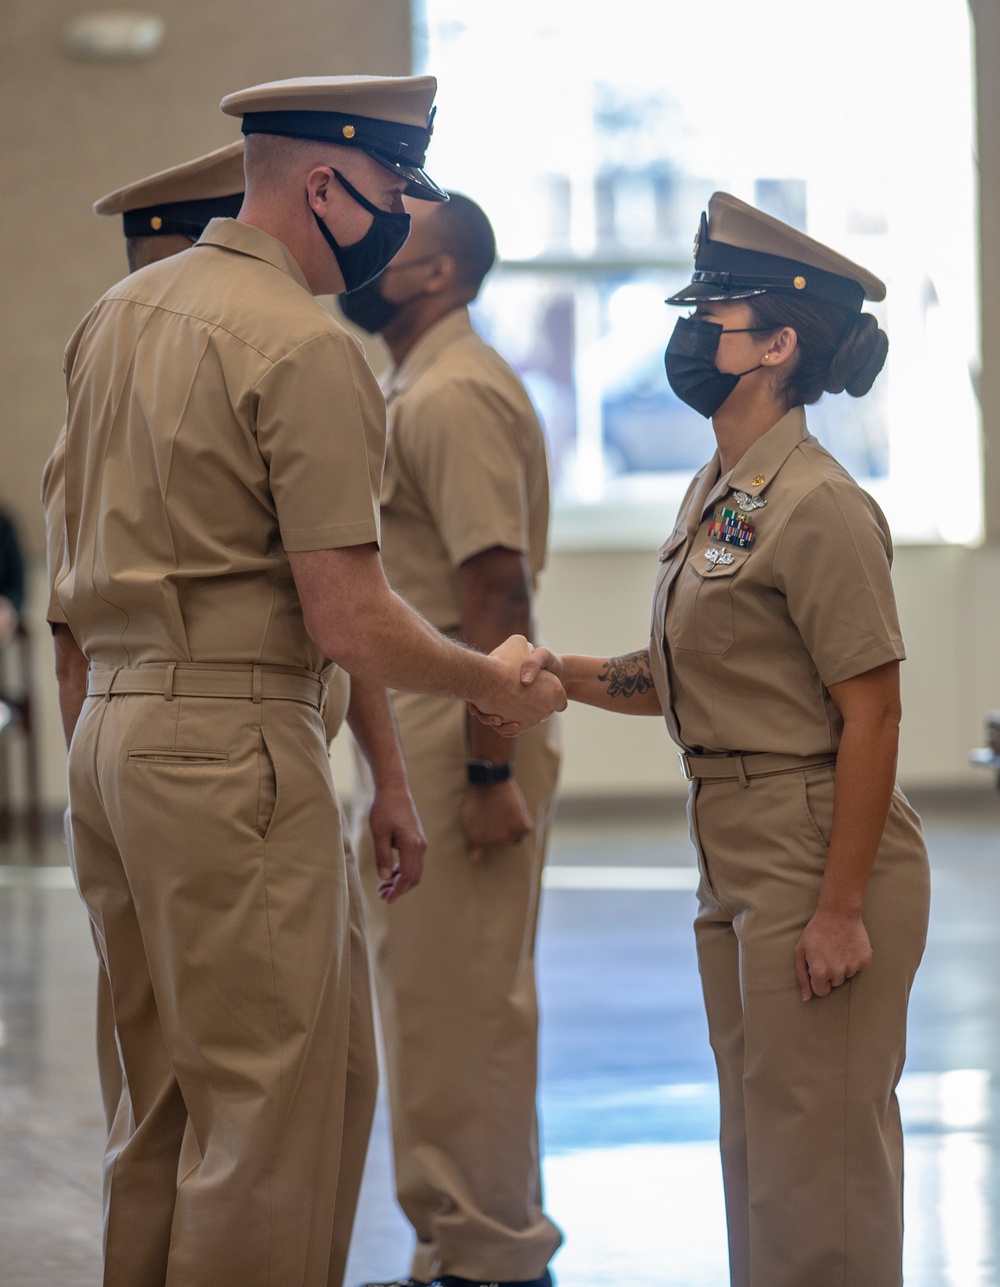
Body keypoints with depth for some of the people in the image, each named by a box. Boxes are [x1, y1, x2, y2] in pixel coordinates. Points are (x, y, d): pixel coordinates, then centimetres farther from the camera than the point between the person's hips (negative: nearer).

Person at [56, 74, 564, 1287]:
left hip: (104, 729, 9)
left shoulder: (115, 313, 13)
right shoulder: (306, 347, -14)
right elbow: (350, 623, -16)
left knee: (163, 1108, 17)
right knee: (262, 1110, -3)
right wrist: (495, 683, -1)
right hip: (234, 743, -9)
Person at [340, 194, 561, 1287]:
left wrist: (489, 774, -25)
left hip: (460, 733, -11)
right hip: (413, 730, 11)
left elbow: (496, 591, -22)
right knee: (436, 1001, 15)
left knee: (458, 1006, -5)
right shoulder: (415, 391, 18)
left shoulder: (454, 395, -15)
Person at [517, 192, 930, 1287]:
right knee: (756, 1148, 17)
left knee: (817, 1159, -3)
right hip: (736, 863, 10)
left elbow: (871, 712, -19)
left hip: (817, 862, -10)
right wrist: (565, 675, 3)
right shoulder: (713, 494, 12)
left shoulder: (816, 505, -16)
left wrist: (841, 909, -21)